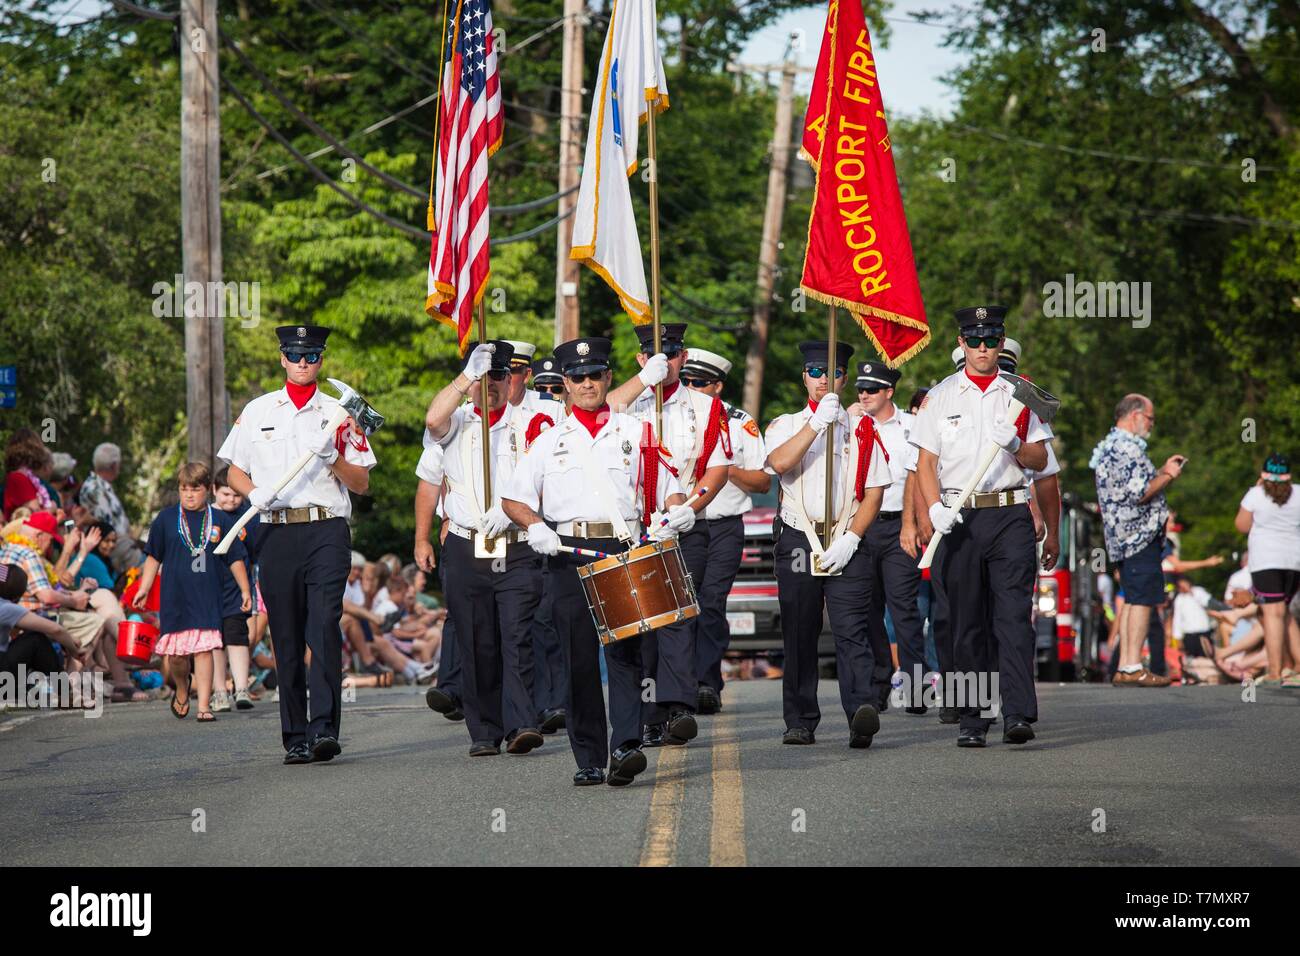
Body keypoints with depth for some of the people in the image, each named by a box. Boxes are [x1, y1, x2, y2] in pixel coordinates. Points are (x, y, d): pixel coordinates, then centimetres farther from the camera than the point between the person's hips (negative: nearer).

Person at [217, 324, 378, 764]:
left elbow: (362, 484, 11)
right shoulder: (257, 411, 14)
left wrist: (335, 460, -8)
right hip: (278, 533, 2)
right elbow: (235, 472, 17)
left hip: (328, 532, -2)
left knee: (324, 625, -17)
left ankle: (325, 728, -22)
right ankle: (295, 736, 6)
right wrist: (255, 493, -4)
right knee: (286, 638, 1)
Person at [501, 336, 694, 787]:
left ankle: (626, 746, -23)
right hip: (568, 553, 1)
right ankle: (588, 759, 4)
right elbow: (514, 498, 14)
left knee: (624, 650, -14)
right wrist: (535, 526, -6)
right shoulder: (550, 441, 16)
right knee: (579, 660, -1)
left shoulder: (634, 433, 14)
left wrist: (677, 510, -8)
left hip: (625, 550, -1)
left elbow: (668, 486, 14)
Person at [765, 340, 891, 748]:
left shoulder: (861, 429, 10)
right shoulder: (786, 425, 11)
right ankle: (801, 723, 12)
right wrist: (817, 423, -19)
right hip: (798, 542, 2)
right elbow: (779, 462, -12)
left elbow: (874, 493, 3)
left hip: (847, 543, -2)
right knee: (799, 636, 5)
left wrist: (850, 540, -9)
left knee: (851, 631, -14)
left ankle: (863, 712, -29)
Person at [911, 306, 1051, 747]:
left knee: (1013, 615, -12)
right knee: (967, 623, 3)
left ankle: (1018, 714, -19)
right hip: (959, 518, 1)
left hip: (1011, 516, -1)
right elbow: (925, 463, 7)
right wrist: (935, 508, -9)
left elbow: (1040, 460, 10)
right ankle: (971, 718, 9)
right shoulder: (940, 396, 9)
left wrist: (1015, 445, -12)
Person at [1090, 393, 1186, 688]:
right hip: (1141, 535, -11)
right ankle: (1134, 667, -12)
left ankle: (1124, 667, 9)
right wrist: (1168, 476, -8)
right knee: (1142, 599, -10)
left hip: (1123, 538, 11)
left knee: (1131, 600, 11)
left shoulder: (1108, 445, 18)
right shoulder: (1128, 448, -16)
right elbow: (1139, 493, -22)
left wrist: (1163, 471, 20)